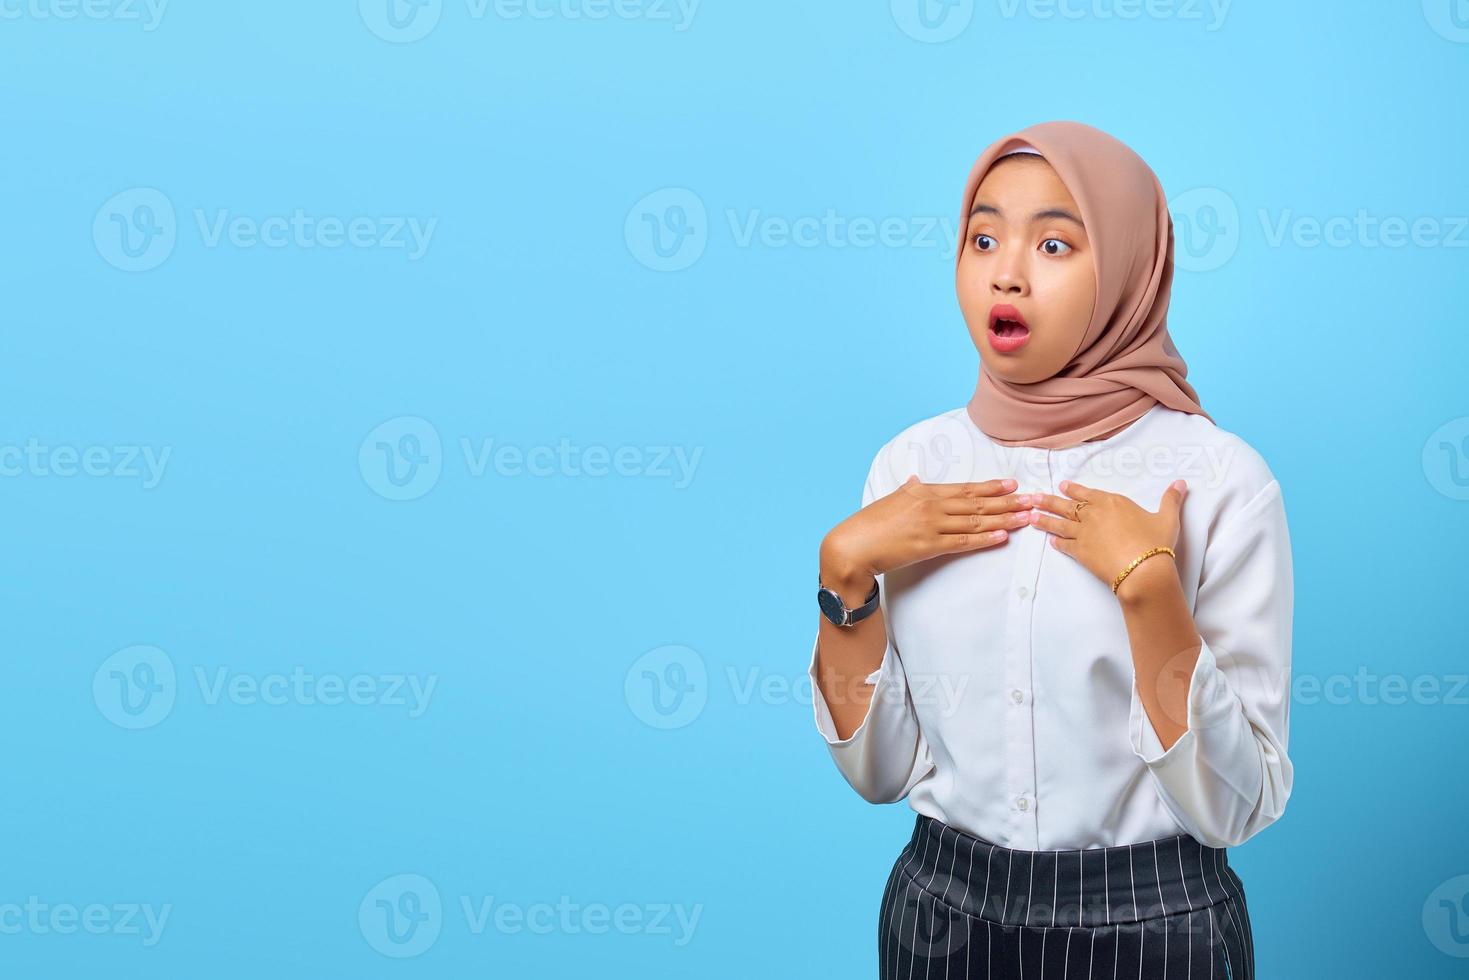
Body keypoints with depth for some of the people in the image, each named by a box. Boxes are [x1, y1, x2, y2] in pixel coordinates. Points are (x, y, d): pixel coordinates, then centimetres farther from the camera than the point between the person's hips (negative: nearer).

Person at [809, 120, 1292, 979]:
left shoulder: (1221, 480, -13)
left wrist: (1147, 586, -24)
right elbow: (881, 770, -2)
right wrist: (847, 570, -15)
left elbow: (1236, 808, -14)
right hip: (941, 910, 3)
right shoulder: (912, 463, -4)